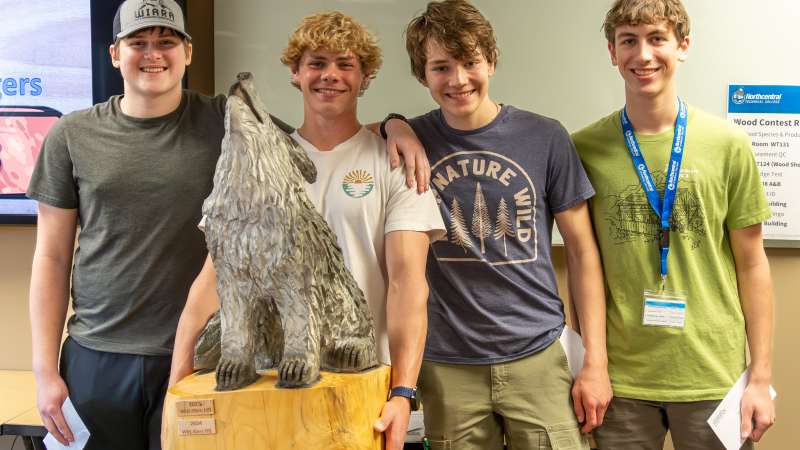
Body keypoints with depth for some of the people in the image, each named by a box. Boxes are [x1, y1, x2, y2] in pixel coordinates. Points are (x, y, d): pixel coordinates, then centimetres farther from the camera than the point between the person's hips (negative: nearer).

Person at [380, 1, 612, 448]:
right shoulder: (414, 141, -1)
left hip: (536, 356, 0)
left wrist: (596, 361, -2)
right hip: (448, 366, 1)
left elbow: (582, 249, 1)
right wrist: (394, 127, -8)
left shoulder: (545, 138, -3)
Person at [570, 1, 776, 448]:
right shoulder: (584, 150, -3)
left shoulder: (729, 144, -2)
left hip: (714, 376, 0)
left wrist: (761, 376, 1)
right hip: (619, 378, 0)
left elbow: (751, 265, 2)